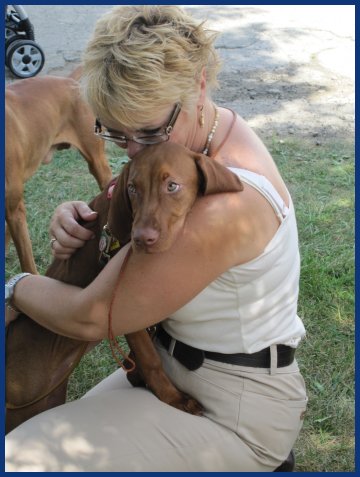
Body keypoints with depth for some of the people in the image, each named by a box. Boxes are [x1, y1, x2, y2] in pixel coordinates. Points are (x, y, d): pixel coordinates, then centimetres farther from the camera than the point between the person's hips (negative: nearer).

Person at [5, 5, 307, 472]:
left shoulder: (223, 207, -33)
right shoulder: (193, 132, -5)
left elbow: (89, 319, -24)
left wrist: (17, 287, -4)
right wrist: (77, 218, -11)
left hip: (235, 412, -9)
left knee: (20, 459, -17)